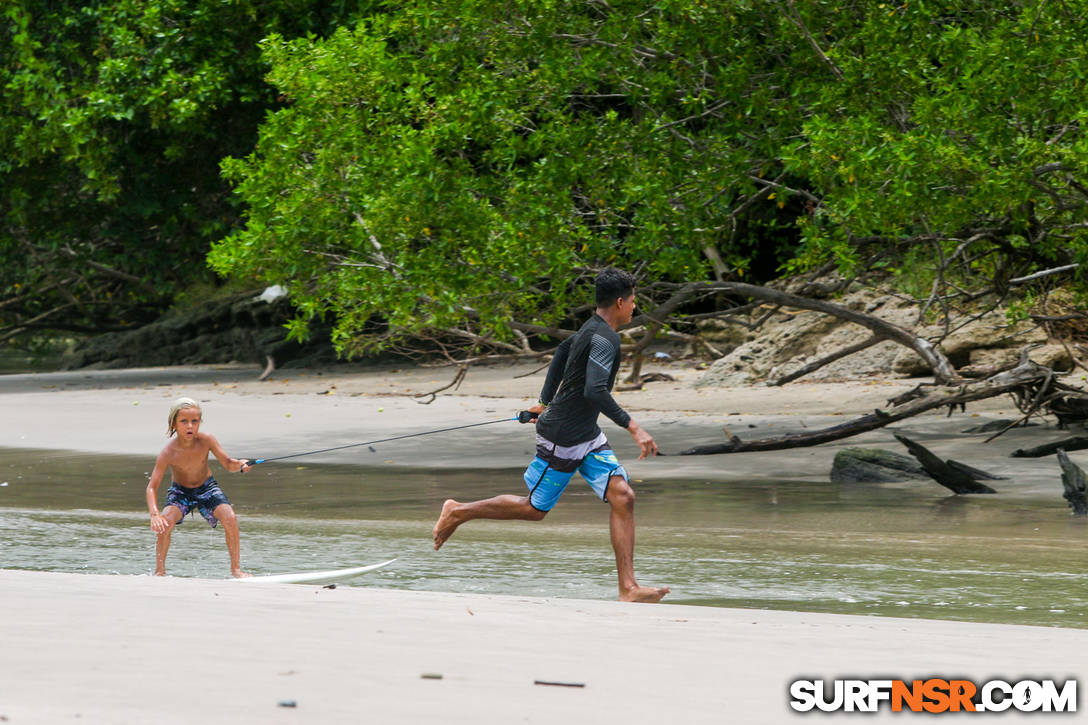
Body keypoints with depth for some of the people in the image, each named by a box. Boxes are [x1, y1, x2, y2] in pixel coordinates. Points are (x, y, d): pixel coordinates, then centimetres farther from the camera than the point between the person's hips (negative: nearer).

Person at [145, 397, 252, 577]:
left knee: (230, 518, -21)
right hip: (180, 491, -1)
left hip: (206, 488, 1)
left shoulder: (206, 440, -22)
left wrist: (239, 464, -41)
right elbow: (152, 487, -26)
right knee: (165, 522, -28)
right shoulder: (169, 453, -28)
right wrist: (154, 515, -40)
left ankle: (236, 568, -6)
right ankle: (160, 571, -9)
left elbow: (228, 464, -16)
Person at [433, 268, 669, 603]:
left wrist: (546, 402, 36)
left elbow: (563, 351, 28)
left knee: (622, 497, -5)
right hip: (562, 438, -9)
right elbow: (595, 392, -33)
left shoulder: (593, 329, 9)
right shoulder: (603, 339, -22)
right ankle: (458, 512, 23)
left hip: (587, 437, 9)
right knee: (535, 508, 4)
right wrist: (633, 427, -32)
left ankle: (628, 588, -10)